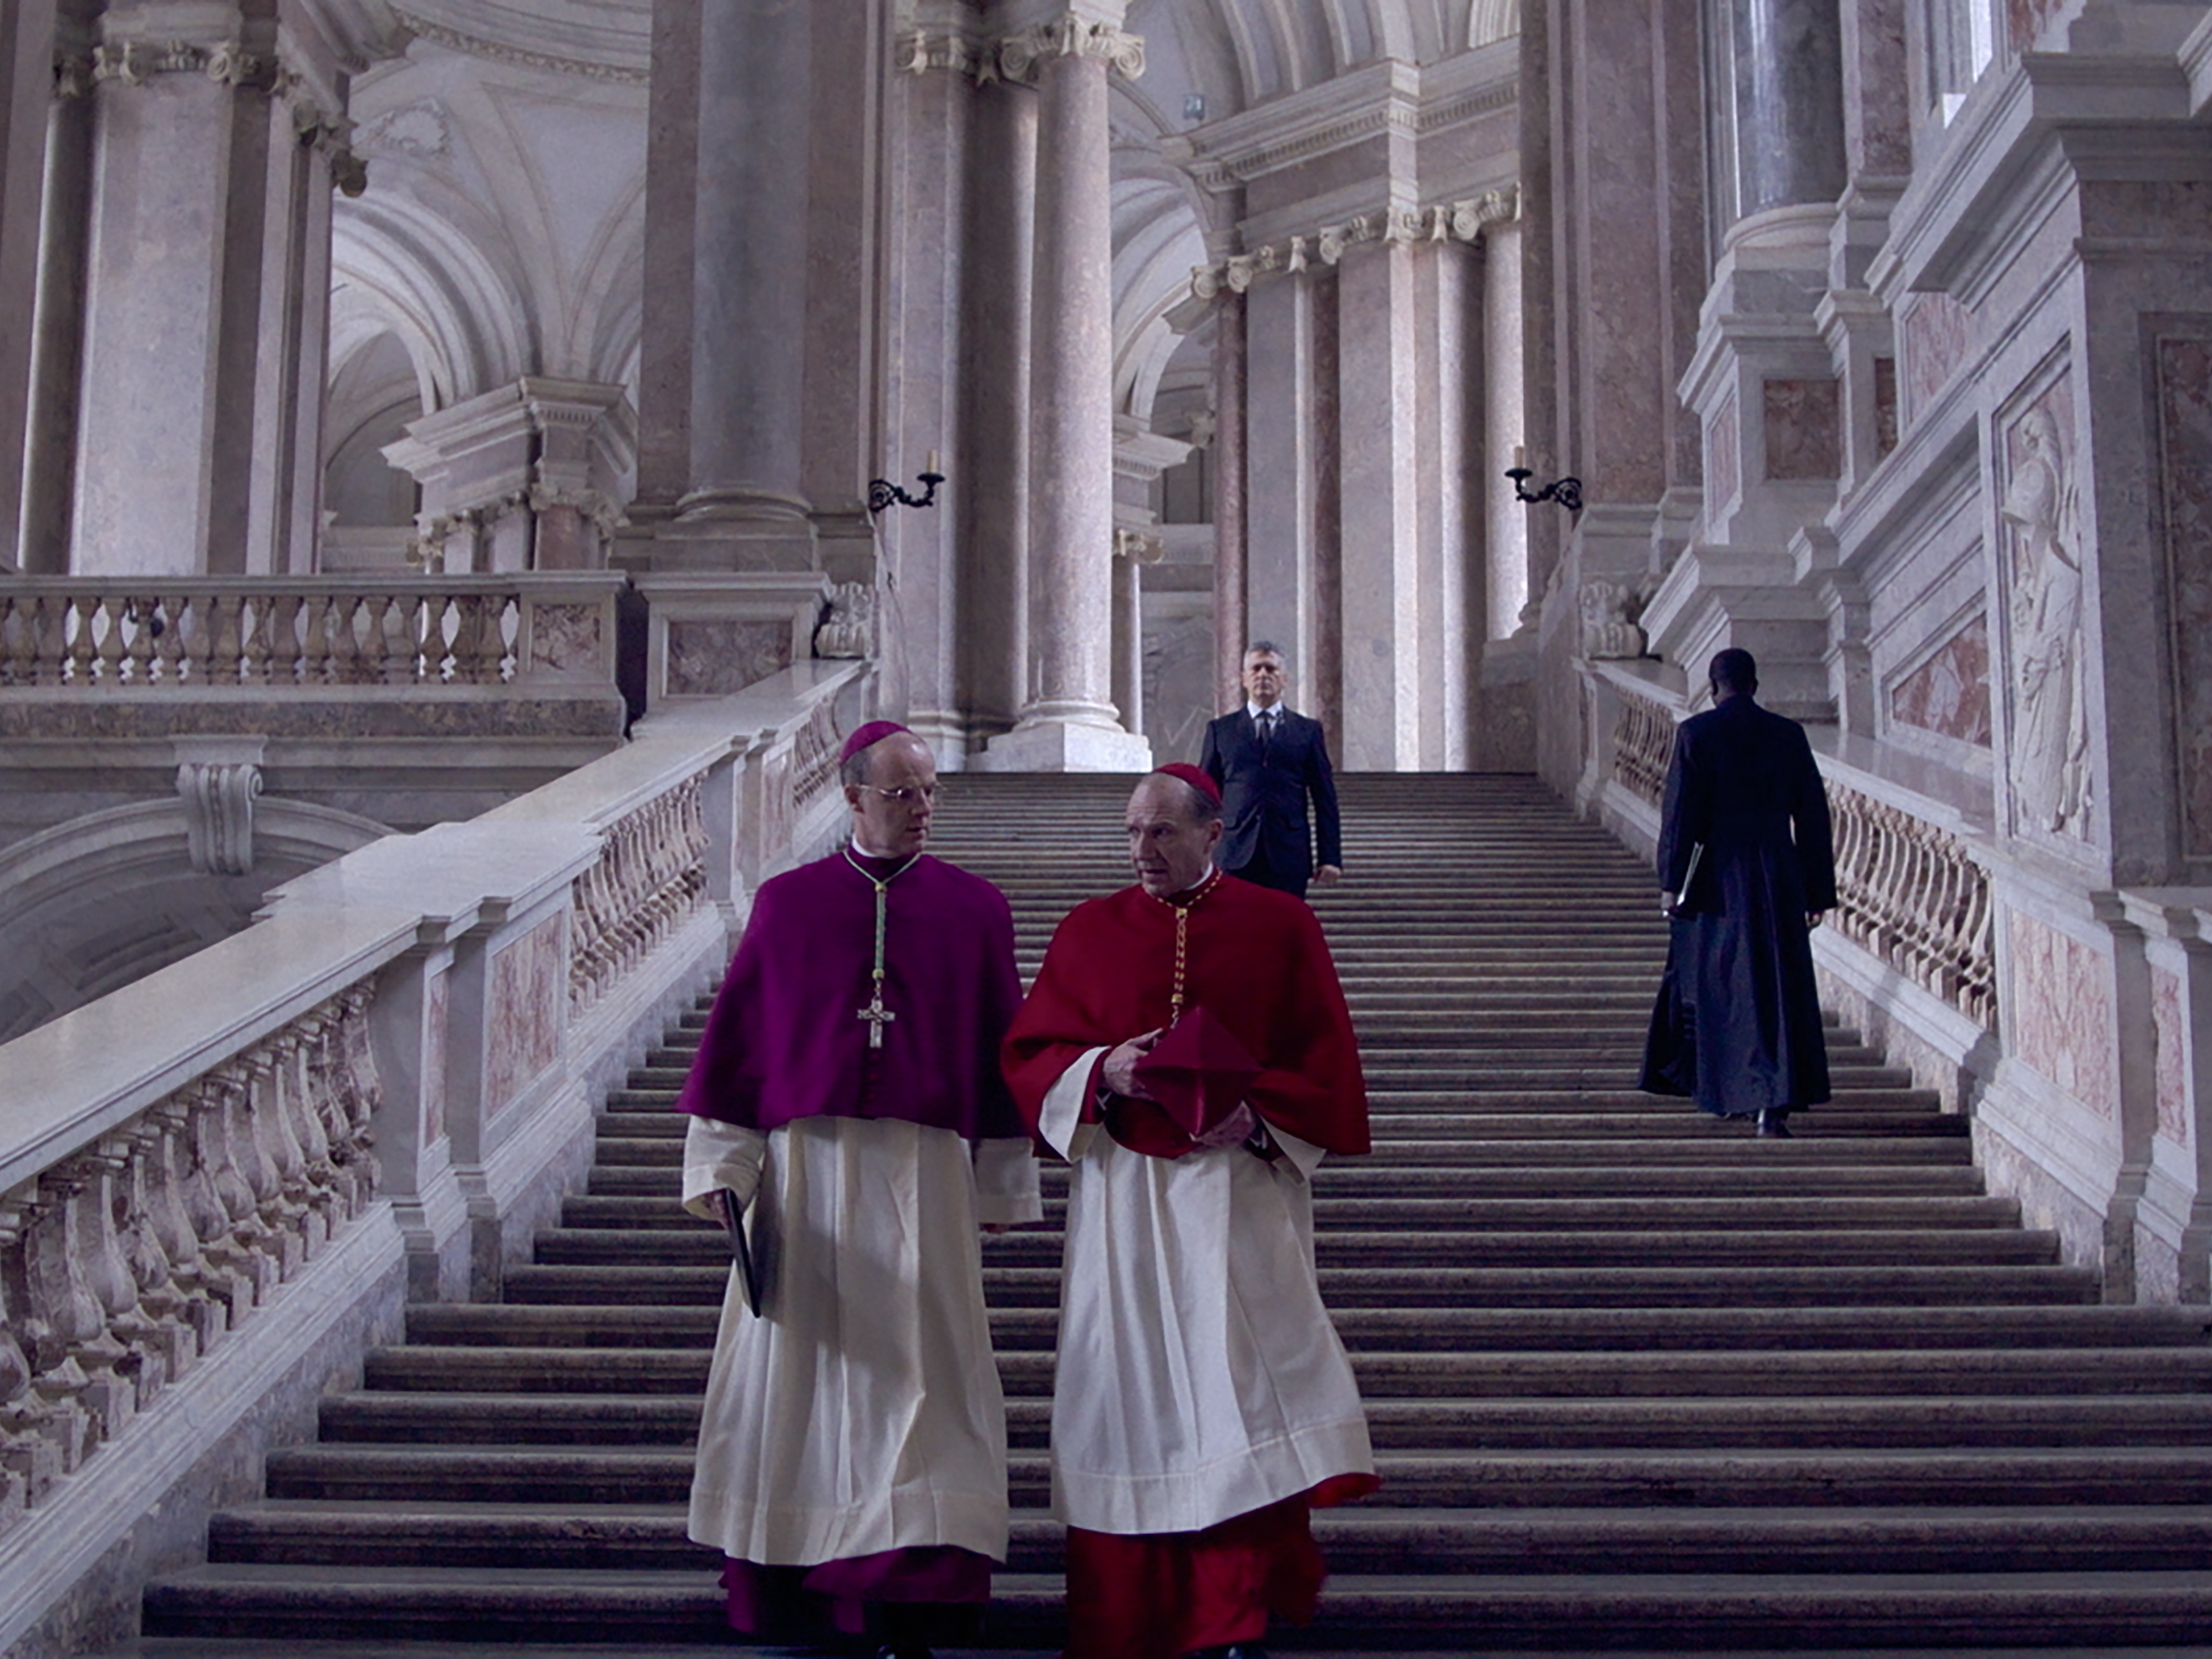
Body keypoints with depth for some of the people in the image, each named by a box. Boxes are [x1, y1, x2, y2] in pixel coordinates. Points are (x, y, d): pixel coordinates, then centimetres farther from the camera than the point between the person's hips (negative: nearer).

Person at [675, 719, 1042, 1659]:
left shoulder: (975, 909, 6)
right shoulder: (786, 903, 6)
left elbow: (1002, 1050, 7)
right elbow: (737, 1038, 6)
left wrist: (1000, 1185, 5)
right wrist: (724, 1167, 0)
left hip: (924, 1171, -1)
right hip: (805, 1167, 1)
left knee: (914, 1365, -3)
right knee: (796, 1360, 5)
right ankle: (784, 1583, 15)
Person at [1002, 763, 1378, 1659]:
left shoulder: (1280, 927, 5)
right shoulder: (1088, 930, 9)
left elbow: (1325, 1060, 4)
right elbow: (1030, 1053, 8)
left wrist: (1256, 1114, -12)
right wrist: (1102, 1073, -11)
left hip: (1237, 1188, -2)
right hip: (1121, 1190, 2)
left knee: (1243, 1381, -11)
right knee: (1132, 1388, 2)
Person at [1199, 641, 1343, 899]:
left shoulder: (1308, 730, 10)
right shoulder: (1220, 729, 12)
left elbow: (1325, 800, 8)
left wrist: (1330, 858, 2)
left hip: (1289, 856, 0)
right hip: (1236, 857, 0)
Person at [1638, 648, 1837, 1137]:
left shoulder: (1696, 733, -4)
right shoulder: (1788, 734, 4)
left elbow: (1680, 811, -8)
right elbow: (1813, 816, 6)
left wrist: (1671, 883, -4)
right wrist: (1817, 891, 11)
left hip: (1716, 879, -2)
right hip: (1776, 877, 2)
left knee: (1711, 982, 12)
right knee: (1777, 987, 2)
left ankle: (1728, 1090, 21)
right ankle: (1773, 1101, -7)